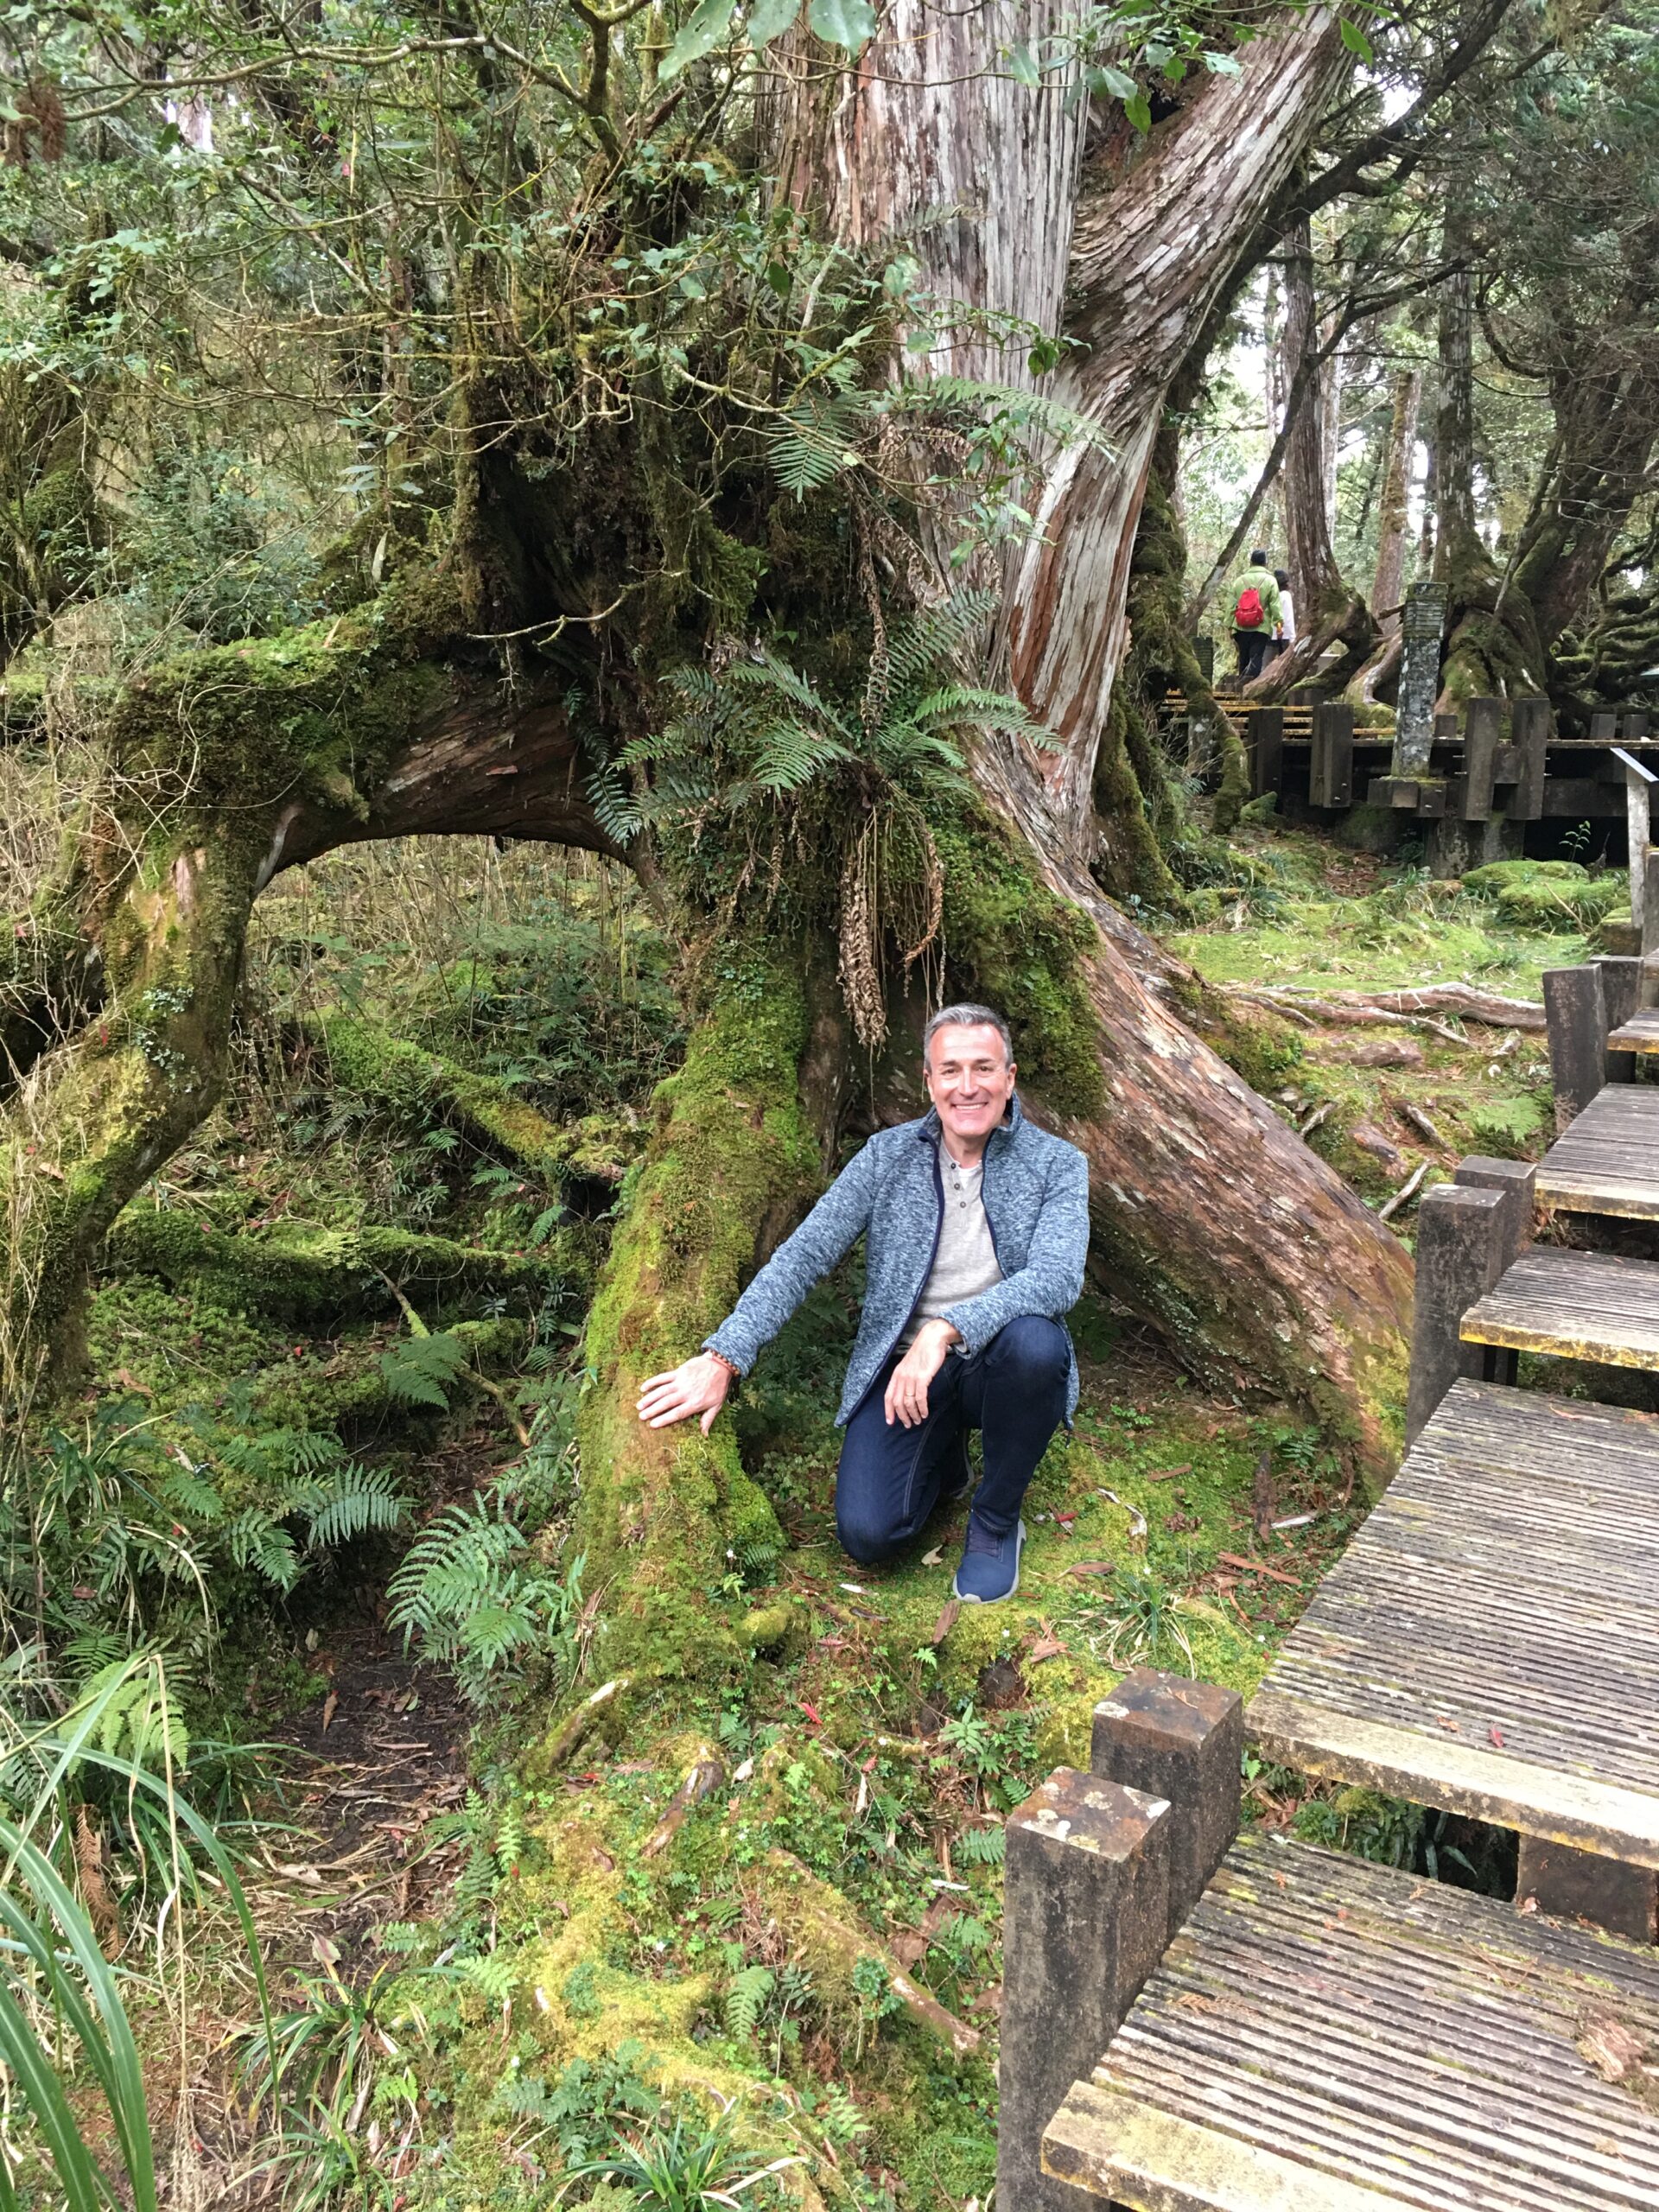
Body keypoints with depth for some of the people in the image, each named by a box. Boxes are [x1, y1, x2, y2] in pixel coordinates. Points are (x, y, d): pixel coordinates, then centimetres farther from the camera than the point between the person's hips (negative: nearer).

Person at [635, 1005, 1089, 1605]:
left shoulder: (1057, 1164, -6)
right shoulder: (887, 1156, 0)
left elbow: (1057, 1277, -23)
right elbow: (803, 1255, -4)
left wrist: (946, 1330, -37)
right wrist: (723, 1358, -14)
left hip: (998, 1366, -1)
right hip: (904, 1367, 1)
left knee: (1034, 1340, -37)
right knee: (867, 1533, -21)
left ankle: (997, 1521, -9)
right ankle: (942, 1456, 16)